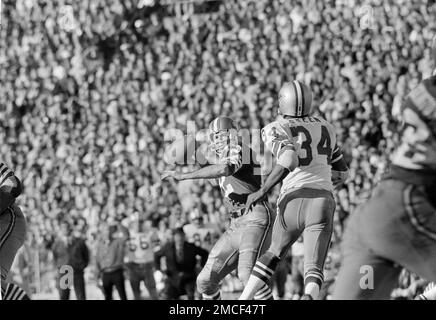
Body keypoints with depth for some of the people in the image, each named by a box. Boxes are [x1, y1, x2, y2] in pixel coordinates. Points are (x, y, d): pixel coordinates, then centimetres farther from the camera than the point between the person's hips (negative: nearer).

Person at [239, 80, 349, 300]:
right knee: (313, 269, -3)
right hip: (322, 202, 1)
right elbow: (342, 173, 30)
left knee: (274, 253, 26)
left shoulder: (275, 130, 6)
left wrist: (262, 192, -7)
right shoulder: (325, 128, 22)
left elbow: (289, 160, -16)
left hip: (293, 201, -1)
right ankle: (309, 298, -37)